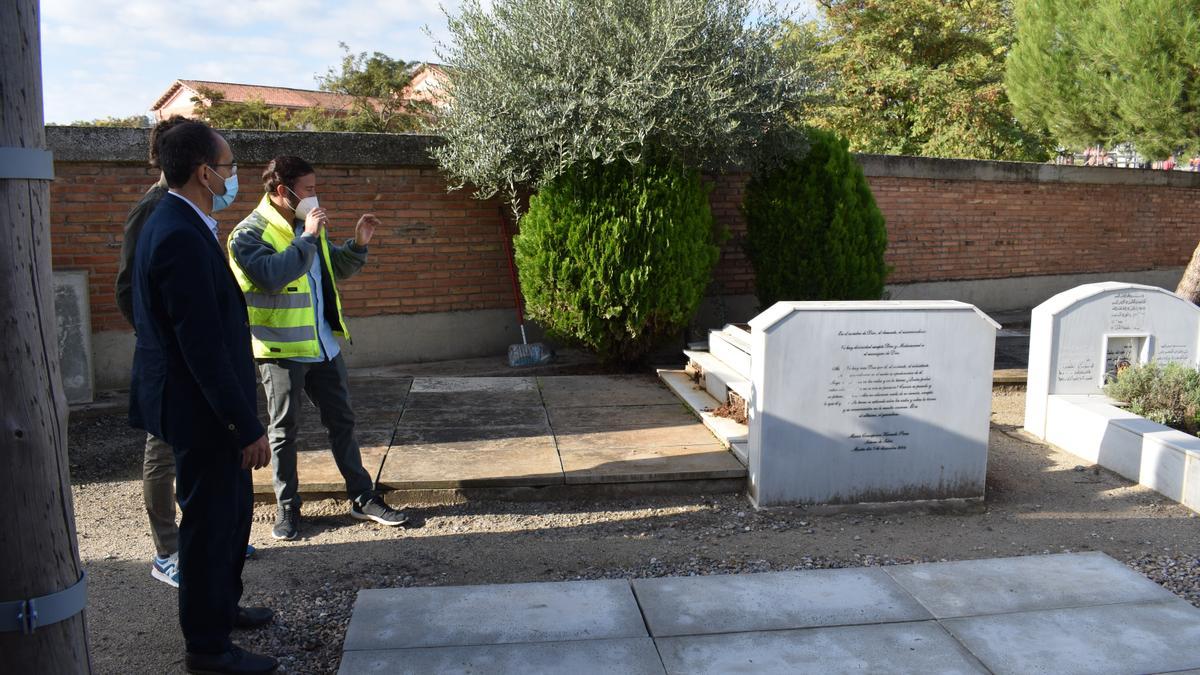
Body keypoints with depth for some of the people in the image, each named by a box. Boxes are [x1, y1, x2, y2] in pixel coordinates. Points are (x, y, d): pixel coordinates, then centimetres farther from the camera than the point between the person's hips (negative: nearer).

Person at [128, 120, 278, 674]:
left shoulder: (174, 224, 9)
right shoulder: (182, 238, -24)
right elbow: (205, 348, -26)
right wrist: (248, 426, -22)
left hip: (204, 403, 10)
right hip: (202, 408, -10)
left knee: (231, 509, 23)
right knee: (210, 523, 4)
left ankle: (221, 606, 42)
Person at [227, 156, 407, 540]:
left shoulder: (306, 226, 12)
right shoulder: (249, 233, -12)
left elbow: (334, 270, 21)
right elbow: (273, 275, -29)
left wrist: (358, 246, 5)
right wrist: (307, 238, -25)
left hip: (323, 344, 7)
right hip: (282, 349, -7)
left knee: (342, 421, 11)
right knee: (284, 430, 5)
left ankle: (362, 498, 20)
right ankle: (287, 508, 17)